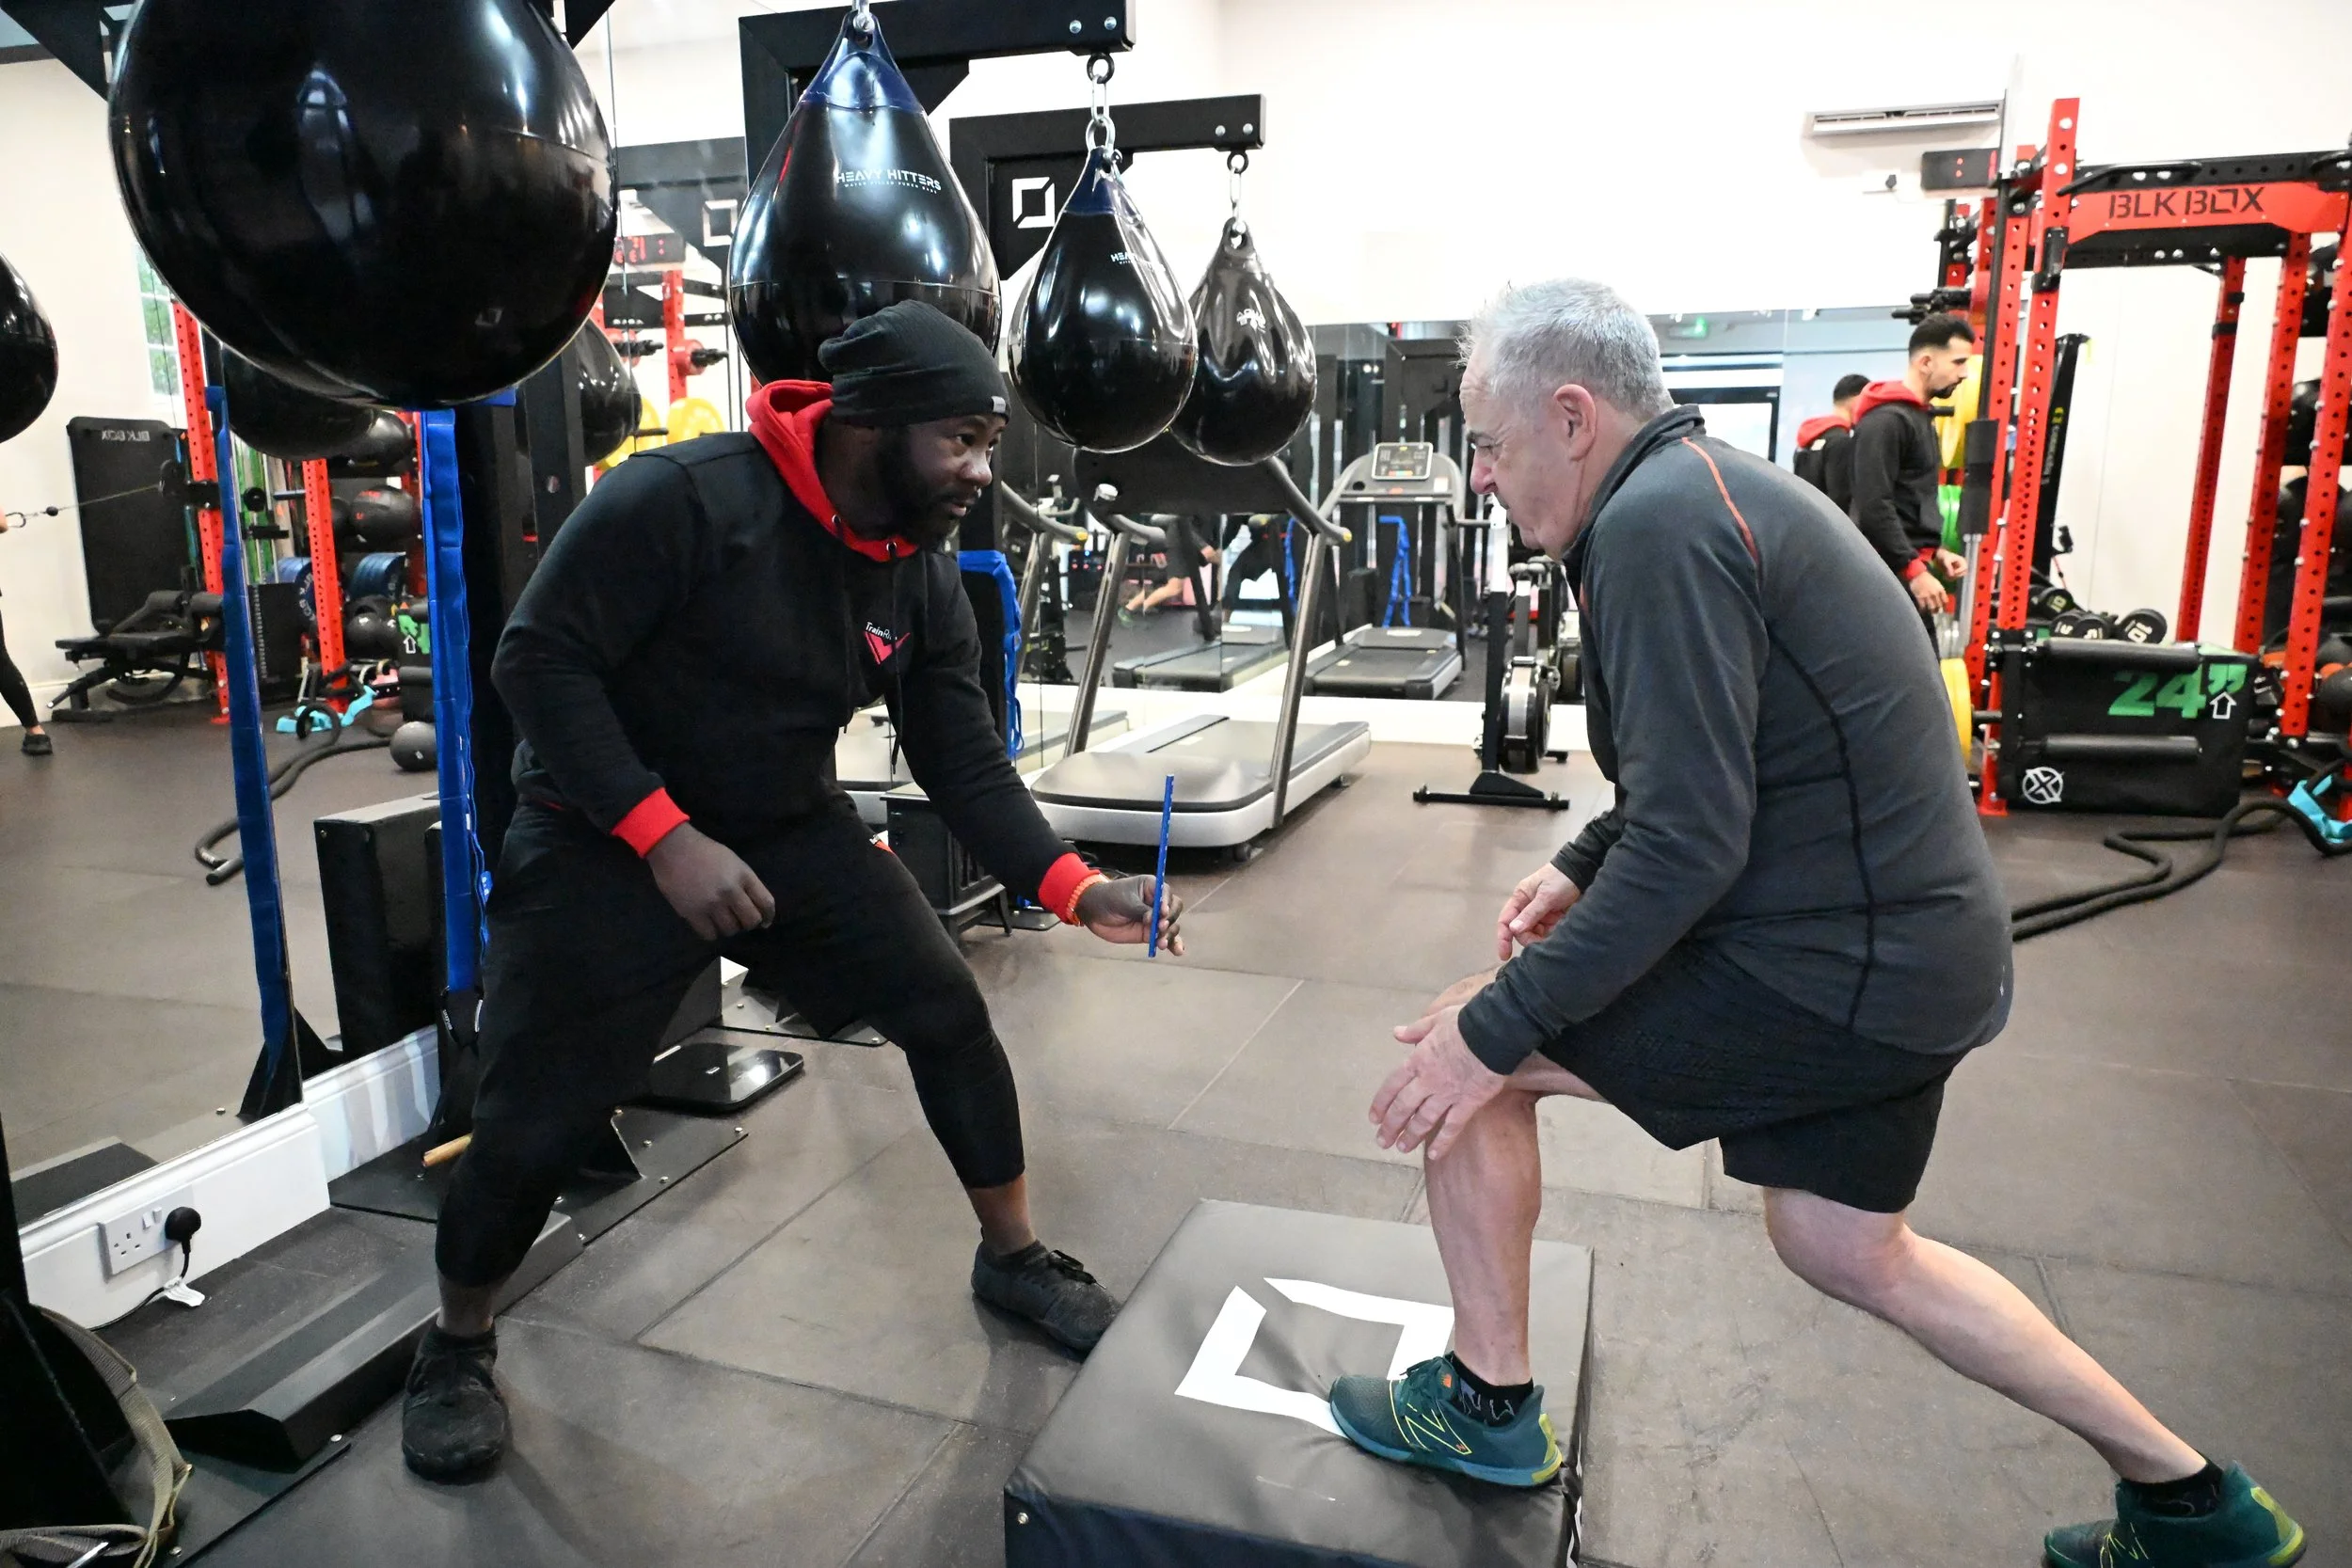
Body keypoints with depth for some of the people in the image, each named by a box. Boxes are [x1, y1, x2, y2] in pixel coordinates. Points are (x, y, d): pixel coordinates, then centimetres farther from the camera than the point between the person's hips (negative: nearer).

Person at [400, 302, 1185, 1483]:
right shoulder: (681, 499, -23)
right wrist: (666, 835, -30)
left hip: (790, 830, 5)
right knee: (533, 1124, -2)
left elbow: (969, 773, -4)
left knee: (949, 1013, -2)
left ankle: (1013, 1257, 22)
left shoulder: (923, 585, -5)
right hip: (607, 841, -5)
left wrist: (1077, 891, -19)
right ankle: (456, 1349, 29)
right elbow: (538, 660, -23)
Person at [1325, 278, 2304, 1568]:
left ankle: (1485, 1405, 17)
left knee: (1463, 1059, -2)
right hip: (1907, 943, 10)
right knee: (1844, 1249, 25)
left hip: (1842, 967, -10)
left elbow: (1688, 844, -26)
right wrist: (1582, 867, 14)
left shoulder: (1657, 522, -21)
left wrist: (1494, 1030, -21)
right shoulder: (1701, 485, 11)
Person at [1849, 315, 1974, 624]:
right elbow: (1874, 507, -22)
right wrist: (1915, 570, -23)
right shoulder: (1886, 420, -14)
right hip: (1890, 572, -11)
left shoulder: (1920, 417, 19)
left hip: (1906, 569, 11)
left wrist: (1935, 551, 14)